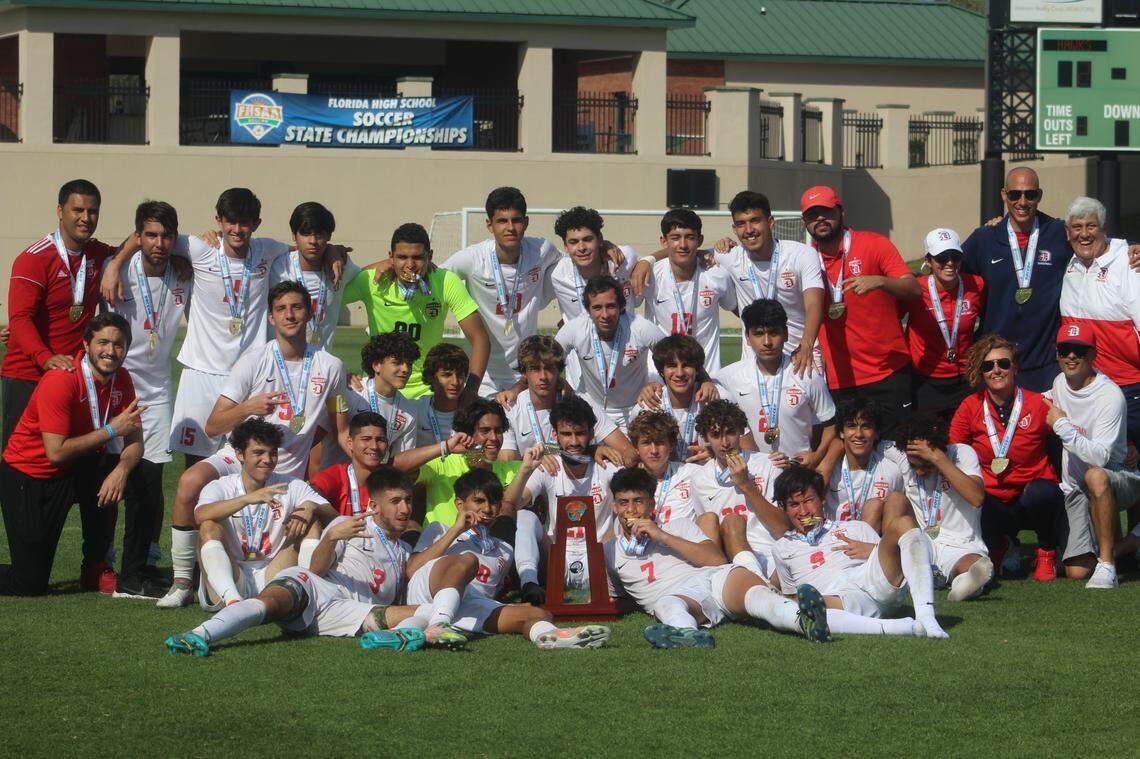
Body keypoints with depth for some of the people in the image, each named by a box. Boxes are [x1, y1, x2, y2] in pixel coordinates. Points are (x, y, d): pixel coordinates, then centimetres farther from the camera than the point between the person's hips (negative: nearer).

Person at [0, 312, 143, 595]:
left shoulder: (121, 379, -4)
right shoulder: (60, 381, -25)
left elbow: (134, 441, -6)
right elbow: (56, 453, -27)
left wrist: (122, 468, -28)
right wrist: (110, 431, -25)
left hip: (74, 471, 7)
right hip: (26, 475, -6)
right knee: (30, 583, -13)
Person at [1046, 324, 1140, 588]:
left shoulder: (1110, 396, -18)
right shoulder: (1059, 383, 6)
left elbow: (1100, 457, -28)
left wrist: (1061, 425, -26)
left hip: (1117, 480, -6)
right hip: (1073, 488, 6)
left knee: (1095, 476, -44)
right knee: (1077, 572, -11)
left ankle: (1107, 565, -36)